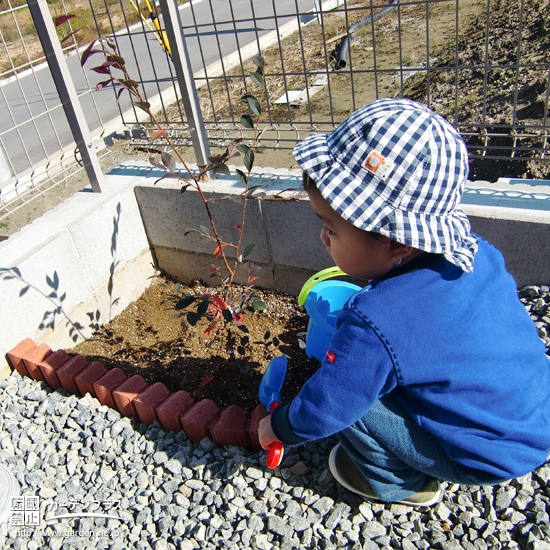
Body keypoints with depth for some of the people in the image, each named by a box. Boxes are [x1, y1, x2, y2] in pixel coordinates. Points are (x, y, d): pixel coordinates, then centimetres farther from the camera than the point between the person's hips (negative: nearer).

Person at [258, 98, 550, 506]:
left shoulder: (375, 327, -35)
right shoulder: (478, 253, -13)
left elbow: (323, 408, -21)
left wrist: (278, 428, 2)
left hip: (490, 455, -7)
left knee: (350, 395, -12)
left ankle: (398, 484, 15)